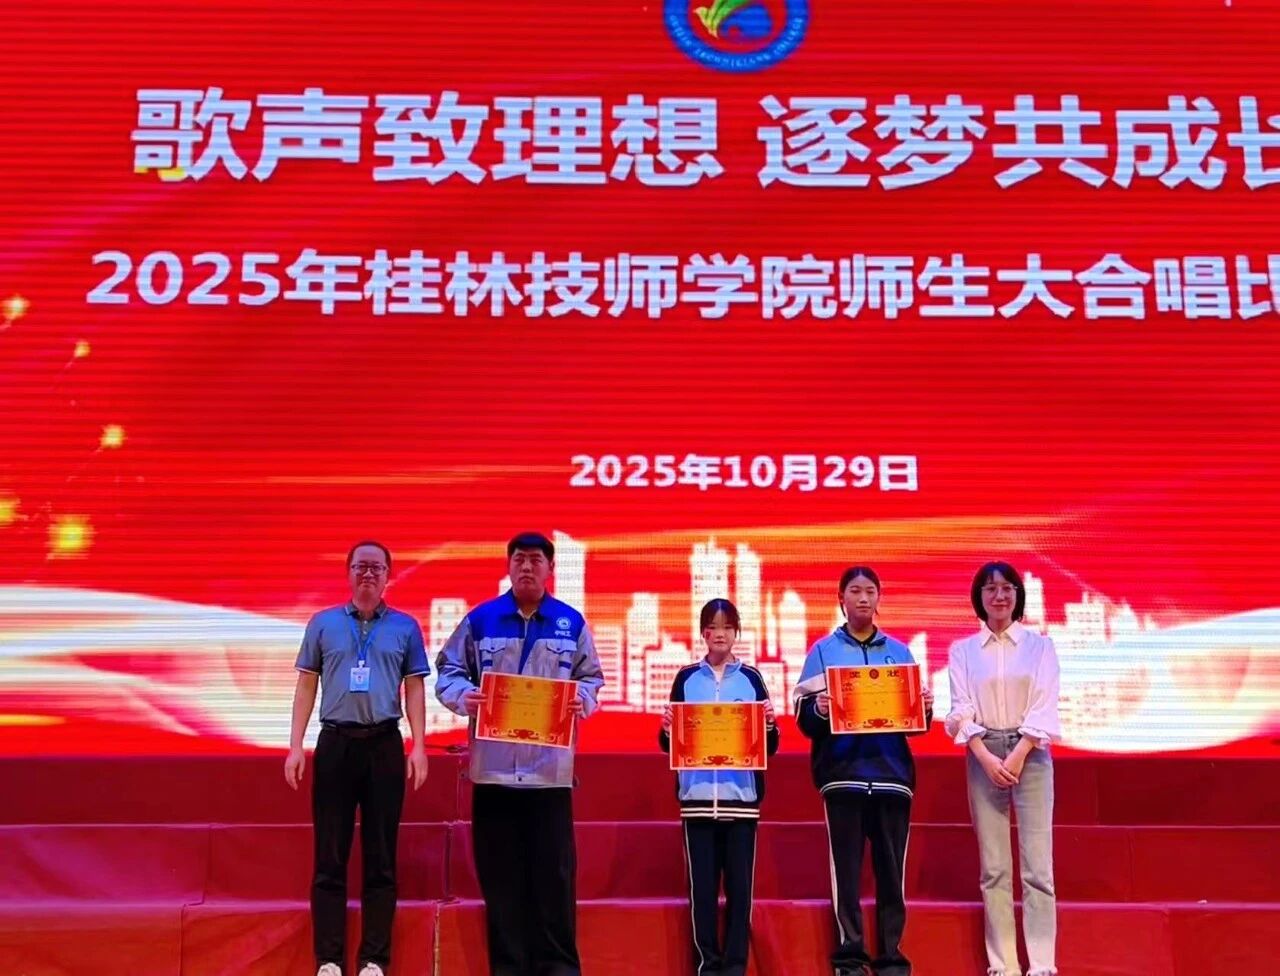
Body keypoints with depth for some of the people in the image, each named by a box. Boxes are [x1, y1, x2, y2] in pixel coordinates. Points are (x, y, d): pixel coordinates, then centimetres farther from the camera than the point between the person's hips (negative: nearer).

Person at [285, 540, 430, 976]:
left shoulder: (405, 627, 7)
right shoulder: (323, 623, 8)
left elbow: (414, 689, 7)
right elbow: (306, 686, 8)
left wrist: (418, 746, -3)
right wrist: (295, 746, 1)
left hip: (385, 745, 0)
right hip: (335, 743, 0)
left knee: (381, 859, 3)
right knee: (330, 858, 2)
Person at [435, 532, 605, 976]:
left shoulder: (571, 622, 8)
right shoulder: (480, 619, 6)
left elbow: (592, 677, 13)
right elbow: (448, 671, 8)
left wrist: (583, 699, -10)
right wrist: (463, 697, -13)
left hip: (551, 767, 0)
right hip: (494, 767, 0)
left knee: (554, 871, 1)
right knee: (500, 874, 6)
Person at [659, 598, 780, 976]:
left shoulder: (751, 678, 8)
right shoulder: (687, 678, 9)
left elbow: (770, 747, 8)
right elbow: (669, 744, 9)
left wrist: (770, 724, -12)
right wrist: (667, 729, -12)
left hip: (741, 795, 0)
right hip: (697, 795, 0)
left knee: (739, 884, 1)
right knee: (702, 885, 1)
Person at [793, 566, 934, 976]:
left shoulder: (899, 652, 16)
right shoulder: (823, 650, 10)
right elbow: (804, 718, 2)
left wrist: (925, 709, -7)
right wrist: (818, 710, -19)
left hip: (892, 772, 2)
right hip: (843, 772, -2)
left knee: (892, 869, 1)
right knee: (846, 869, -3)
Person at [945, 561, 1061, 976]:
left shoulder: (1039, 645, 5)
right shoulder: (962, 650, 7)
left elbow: (1044, 707, -2)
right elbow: (962, 710, 1)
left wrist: (1017, 756, -11)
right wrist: (987, 758, -12)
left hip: (1030, 754, -1)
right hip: (983, 757, 1)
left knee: (1037, 865, -6)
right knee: (994, 867, 1)